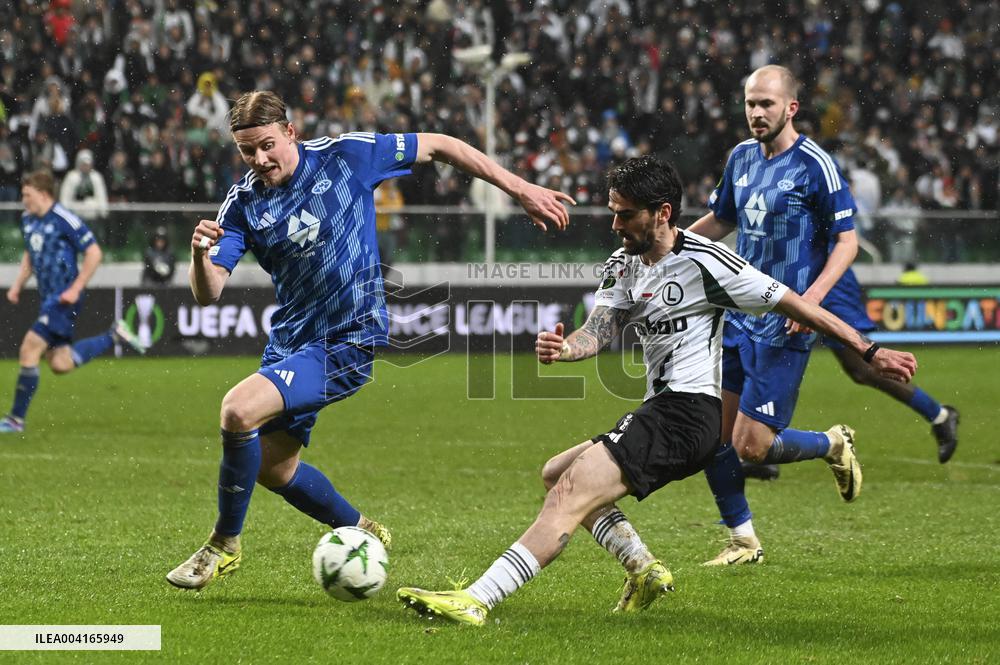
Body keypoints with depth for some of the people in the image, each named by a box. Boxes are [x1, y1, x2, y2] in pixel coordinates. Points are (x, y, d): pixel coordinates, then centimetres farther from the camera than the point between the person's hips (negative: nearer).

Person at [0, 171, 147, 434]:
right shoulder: (27, 220, 10)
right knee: (60, 364, 6)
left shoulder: (64, 220, -15)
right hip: (48, 297, 9)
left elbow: (94, 253, -14)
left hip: (64, 297, -9)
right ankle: (115, 336, 20)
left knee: (29, 350, -13)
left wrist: (75, 289, -18)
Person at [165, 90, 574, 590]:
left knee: (239, 410, -25)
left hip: (348, 340, -6)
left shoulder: (344, 156, -12)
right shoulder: (243, 203, -3)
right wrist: (200, 255, -34)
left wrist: (521, 189, 0)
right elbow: (208, 294, -11)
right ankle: (360, 532, 42)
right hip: (289, 339, 6)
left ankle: (224, 544, -8)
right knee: (272, 468, 15)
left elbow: (438, 147, -1)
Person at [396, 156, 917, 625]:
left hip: (687, 414, -10)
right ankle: (644, 569, 6)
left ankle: (476, 601, -27)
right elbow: (597, 333, 0)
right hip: (659, 413, 10)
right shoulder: (622, 266, 13)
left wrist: (870, 352, -4)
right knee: (556, 473, 17)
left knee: (570, 493, -19)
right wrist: (562, 348, -25)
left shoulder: (704, 261, -11)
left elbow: (795, 305, -5)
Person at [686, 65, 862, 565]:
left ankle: (833, 445, 19)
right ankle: (743, 541, 17)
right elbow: (719, 221, 25)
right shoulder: (742, 157, 9)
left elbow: (847, 241, -9)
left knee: (750, 446, -9)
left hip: (783, 328, -7)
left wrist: (812, 297, -23)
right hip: (737, 318, 7)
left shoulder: (815, 165, -11)